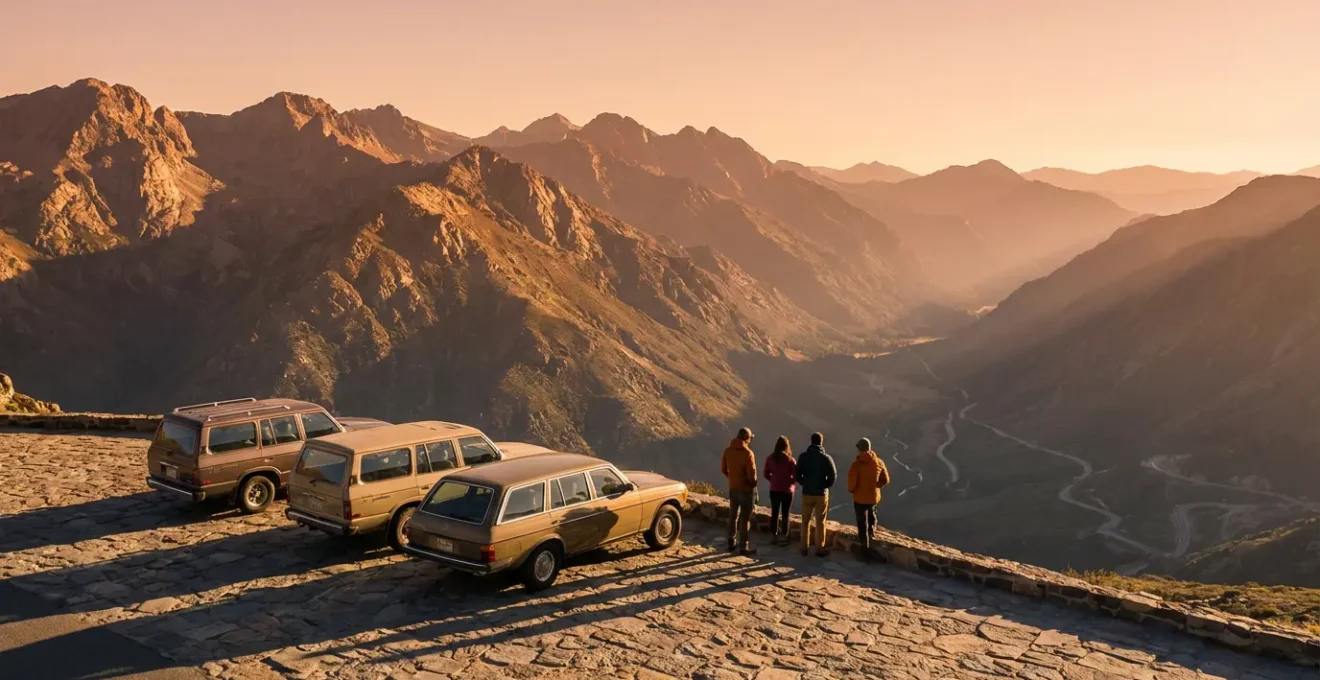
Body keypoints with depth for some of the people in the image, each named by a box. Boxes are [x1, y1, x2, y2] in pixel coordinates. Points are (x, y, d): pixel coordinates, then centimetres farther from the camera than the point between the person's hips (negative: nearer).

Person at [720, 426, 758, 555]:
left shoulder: (728, 451, -1)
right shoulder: (747, 453, -20)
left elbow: (723, 469, 7)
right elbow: (752, 473, -19)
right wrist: (753, 484, 0)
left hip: (733, 488, 6)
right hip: (746, 489, -6)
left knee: (733, 516, 16)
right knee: (745, 518, 2)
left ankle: (732, 543, 24)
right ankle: (744, 547, 6)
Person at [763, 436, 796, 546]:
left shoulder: (770, 458, -5)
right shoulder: (790, 460, -15)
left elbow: (766, 474, 3)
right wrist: (791, 482, 5)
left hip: (774, 490, 3)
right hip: (787, 491, -3)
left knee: (774, 513, 13)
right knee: (785, 515, 8)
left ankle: (775, 536, 21)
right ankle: (783, 538, 11)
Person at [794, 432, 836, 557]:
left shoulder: (803, 456, -5)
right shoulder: (826, 458, -10)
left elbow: (797, 475, -5)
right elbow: (832, 478, -12)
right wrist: (824, 486, 6)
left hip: (807, 494, 2)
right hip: (821, 494, -2)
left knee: (805, 521, 14)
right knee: (820, 523, 8)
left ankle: (804, 547, 18)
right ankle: (820, 549, 12)